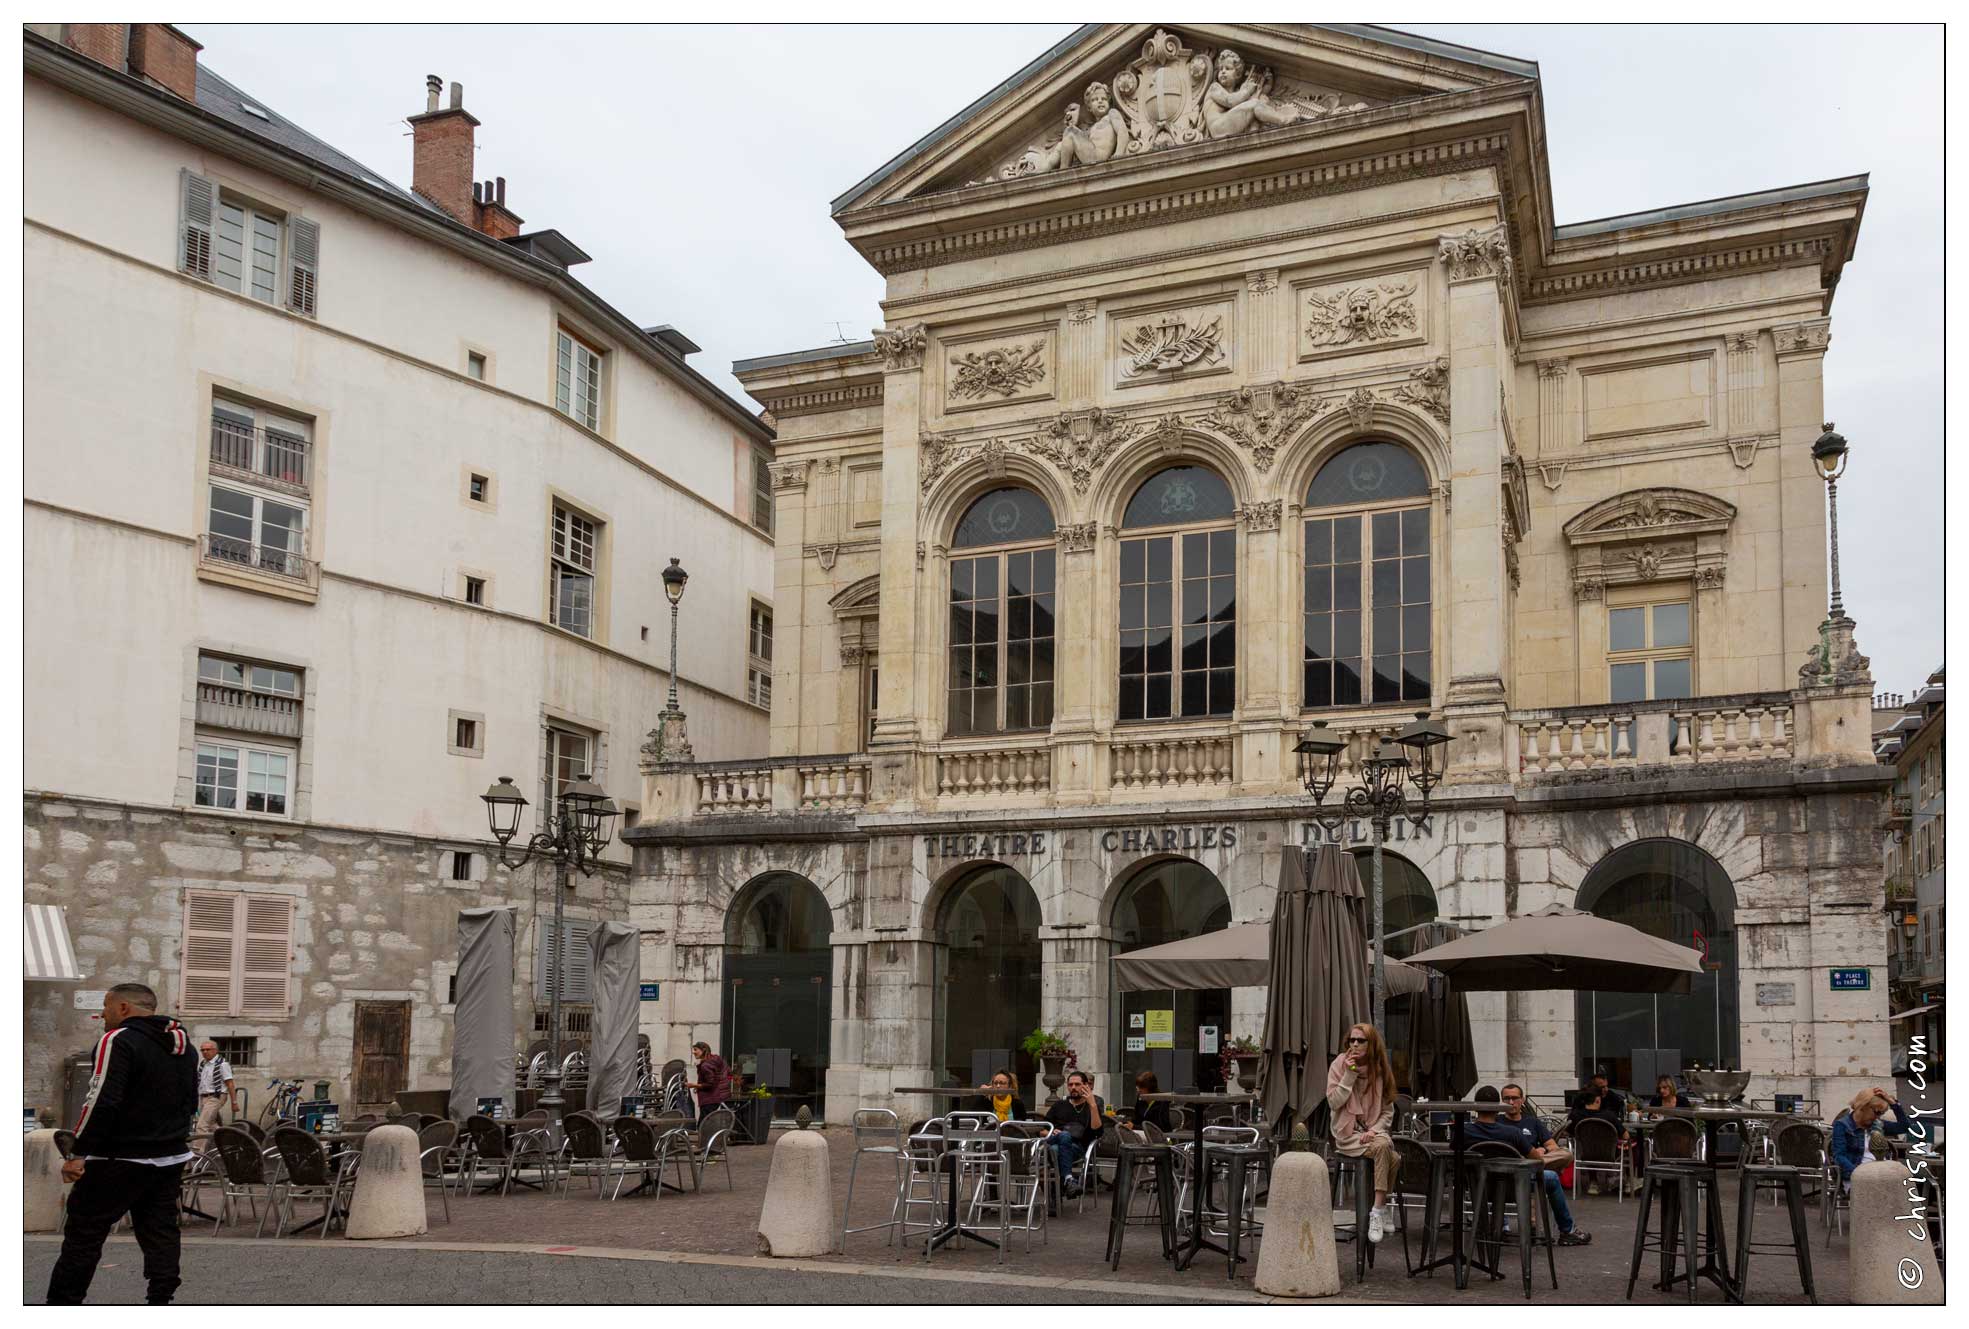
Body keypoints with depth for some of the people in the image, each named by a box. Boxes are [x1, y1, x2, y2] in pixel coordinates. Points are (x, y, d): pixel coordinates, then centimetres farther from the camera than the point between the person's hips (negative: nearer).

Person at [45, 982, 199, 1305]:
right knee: (160, 1233, 10)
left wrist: (79, 1153, -18)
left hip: (120, 1158, -7)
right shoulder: (184, 1045, 13)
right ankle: (161, 1301, 8)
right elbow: (191, 1102, 19)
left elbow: (102, 1101, -21)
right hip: (172, 1158, 7)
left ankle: (61, 1304, 5)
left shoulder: (118, 1040, -13)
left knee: (83, 1233, 2)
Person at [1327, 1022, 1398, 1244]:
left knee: (1385, 1145, -32)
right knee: (1384, 1148, -31)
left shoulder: (1381, 1070, 7)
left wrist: (1375, 1130, -10)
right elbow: (1333, 1103, -9)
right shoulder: (1339, 1064, -1)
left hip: (1374, 1131, 3)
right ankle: (1381, 1209, -23)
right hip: (1347, 1134, -3)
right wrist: (1349, 1075, -16)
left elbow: (1388, 1111, 8)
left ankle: (1378, 1212, -23)